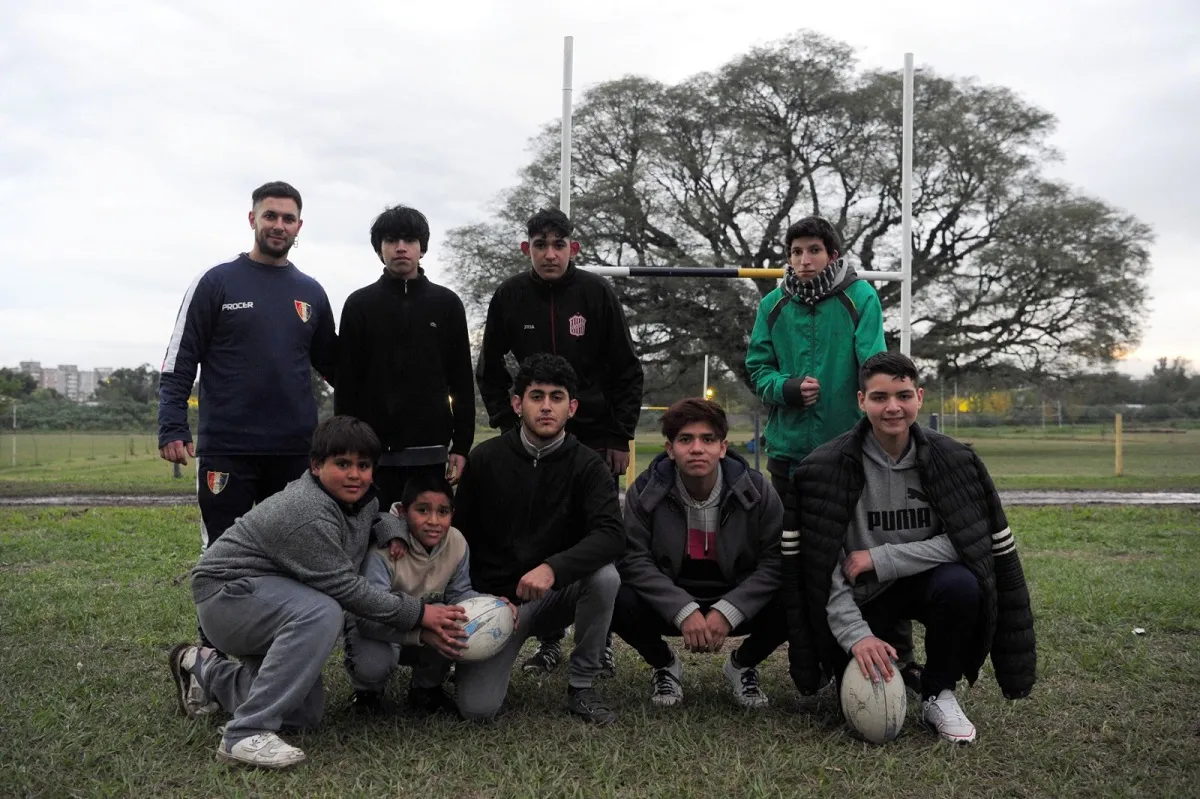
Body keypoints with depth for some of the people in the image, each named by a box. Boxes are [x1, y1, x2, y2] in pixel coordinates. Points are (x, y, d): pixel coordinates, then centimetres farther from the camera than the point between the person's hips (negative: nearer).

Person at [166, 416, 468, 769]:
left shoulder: (361, 497, -2)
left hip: (270, 600, 10)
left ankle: (203, 669, 30)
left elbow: (377, 518, 23)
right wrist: (419, 613, -23)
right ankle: (246, 734, -30)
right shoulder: (307, 514, -29)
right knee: (320, 614, -37)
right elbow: (347, 588, -27)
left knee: (305, 715, 11)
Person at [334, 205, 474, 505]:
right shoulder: (359, 305, 5)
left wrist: (461, 446, 1)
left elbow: (462, 382, 7)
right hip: (372, 450, -1)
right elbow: (346, 383, 4)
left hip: (431, 451, 1)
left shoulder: (447, 303, 7)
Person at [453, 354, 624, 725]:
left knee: (605, 576, -32)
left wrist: (552, 568, -39)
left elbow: (611, 535, -24)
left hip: (558, 595, 0)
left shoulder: (587, 466, -8)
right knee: (477, 708, -19)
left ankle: (581, 688, -11)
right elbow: (460, 536, 3)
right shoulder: (485, 459, -4)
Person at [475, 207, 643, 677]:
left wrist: (621, 437, -5)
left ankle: (599, 641, 17)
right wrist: (509, 425, 0)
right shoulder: (509, 297, 0)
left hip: (596, 439, -1)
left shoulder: (597, 294, -5)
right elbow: (490, 372, 9)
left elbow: (627, 372, -2)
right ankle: (549, 641, 18)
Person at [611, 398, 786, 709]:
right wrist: (684, 612, -28)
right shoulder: (646, 491, -12)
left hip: (736, 602, 0)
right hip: (669, 604, 0)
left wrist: (727, 612, -25)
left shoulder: (756, 491, -12)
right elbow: (636, 560, -16)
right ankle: (664, 664, 5)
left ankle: (743, 664, 7)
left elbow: (774, 562, -12)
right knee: (616, 601, -30)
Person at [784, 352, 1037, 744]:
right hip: (861, 595, -1)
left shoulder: (952, 460, -10)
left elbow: (965, 541, -15)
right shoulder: (828, 466, -15)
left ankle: (939, 693, -7)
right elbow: (820, 565, -17)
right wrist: (855, 634, -27)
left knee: (961, 584, -32)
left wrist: (881, 558, -22)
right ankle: (889, 659, 17)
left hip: (924, 582, 1)